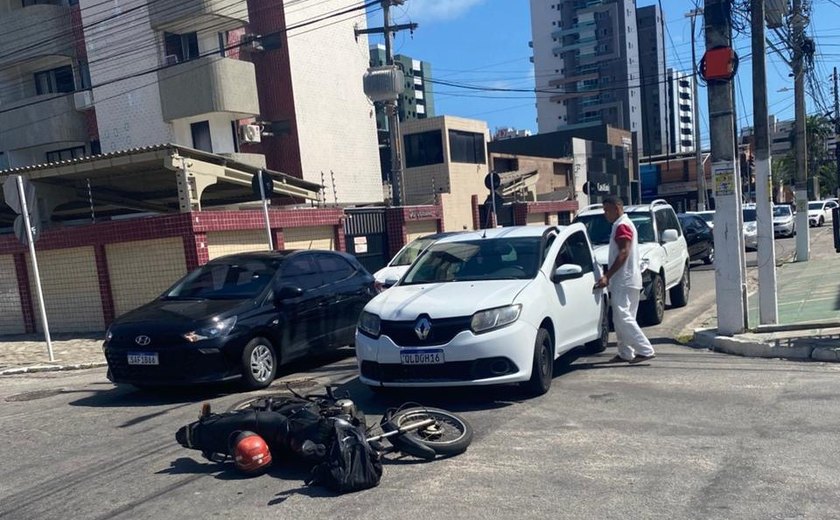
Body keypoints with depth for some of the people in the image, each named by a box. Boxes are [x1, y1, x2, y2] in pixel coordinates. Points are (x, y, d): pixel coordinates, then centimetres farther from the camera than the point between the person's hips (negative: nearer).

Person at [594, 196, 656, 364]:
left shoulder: (622, 226, -12)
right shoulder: (621, 225, 20)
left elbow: (623, 253, -21)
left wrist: (607, 276, -25)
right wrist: (608, 276, 21)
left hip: (624, 281, -11)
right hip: (623, 281, 11)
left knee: (623, 318, -12)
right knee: (621, 318, 12)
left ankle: (646, 350, -11)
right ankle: (625, 353, 16)